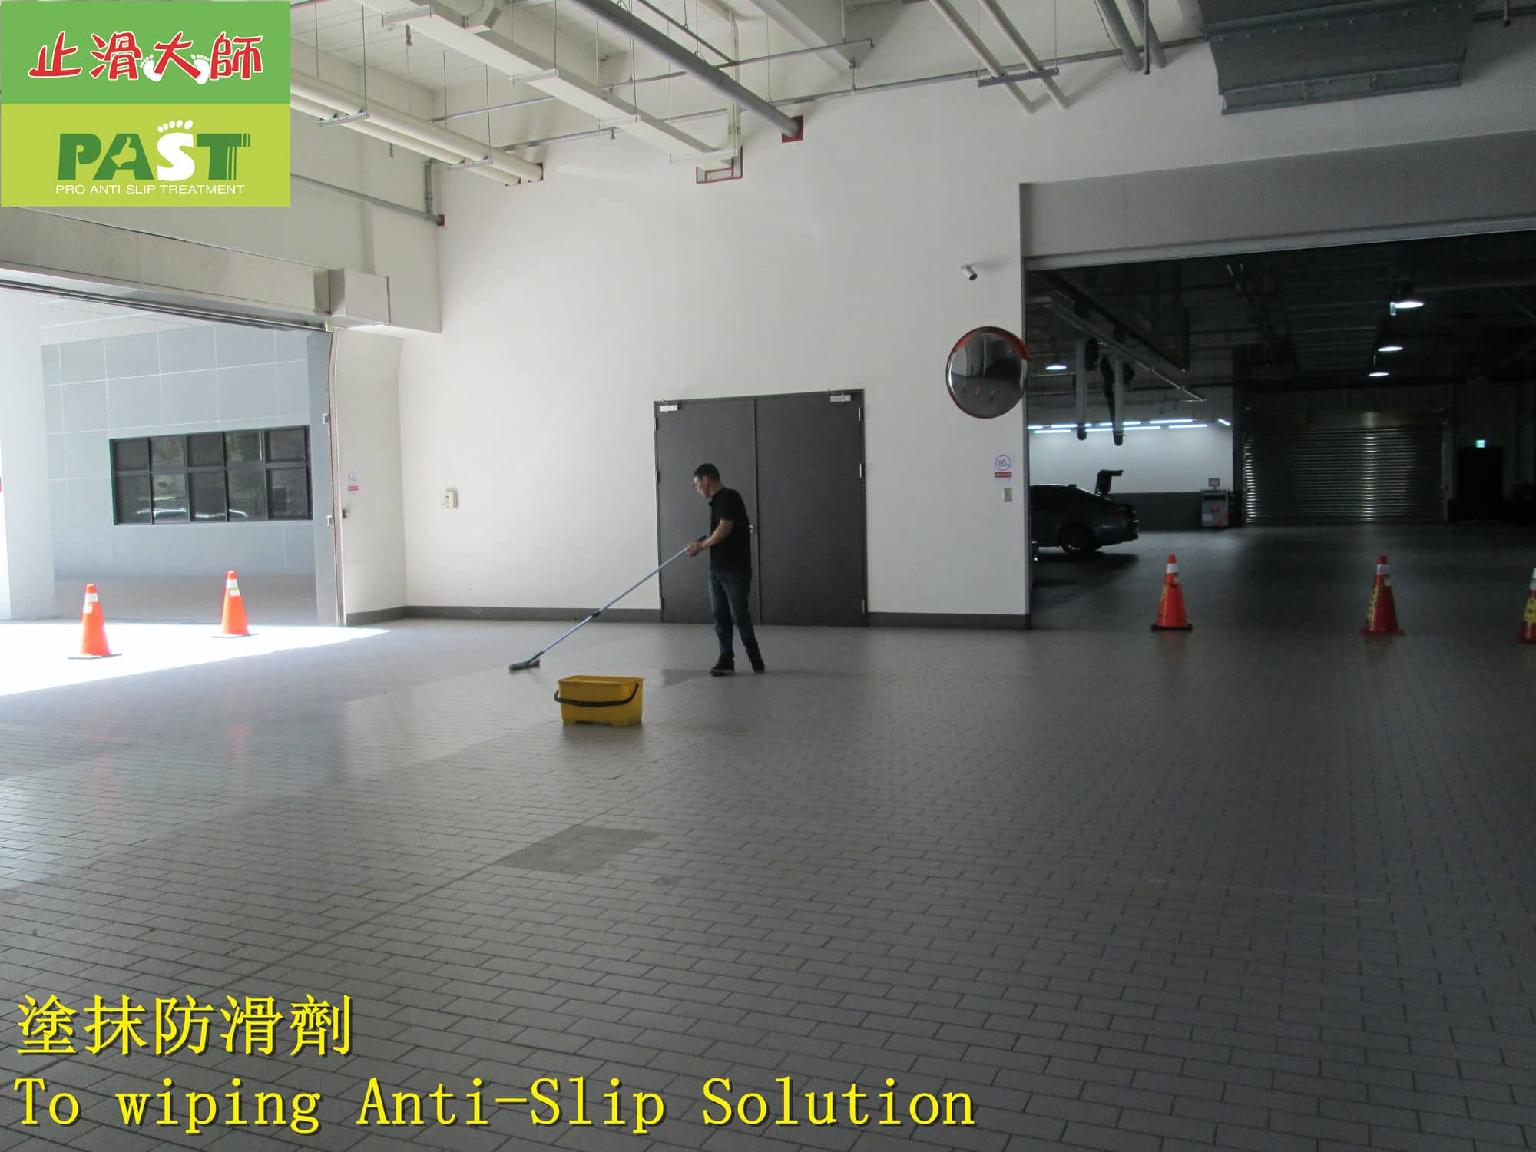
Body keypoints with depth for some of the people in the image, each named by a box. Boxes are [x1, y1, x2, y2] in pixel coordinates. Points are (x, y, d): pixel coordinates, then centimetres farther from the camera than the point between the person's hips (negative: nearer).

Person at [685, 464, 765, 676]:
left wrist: (702, 545, -4)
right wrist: (701, 545, 7)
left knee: (740, 614, -4)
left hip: (736, 568, -9)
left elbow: (724, 530, -17)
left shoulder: (730, 497, -12)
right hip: (717, 567, 9)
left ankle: (755, 658, 10)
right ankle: (726, 659, 12)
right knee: (720, 616, 7)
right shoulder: (715, 501, 16)